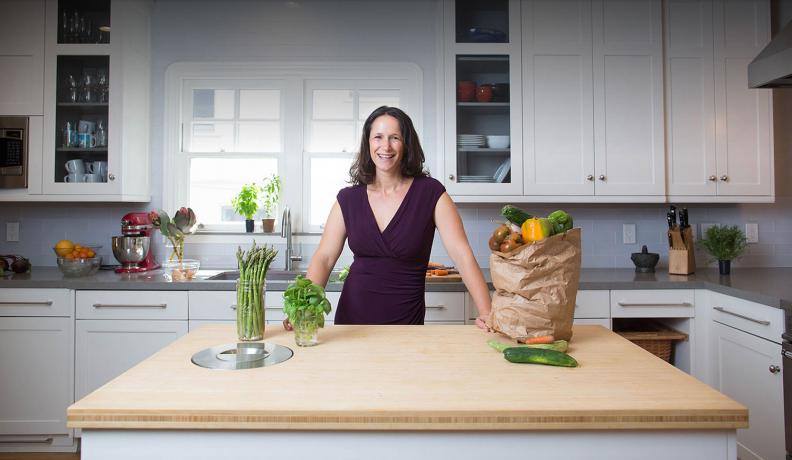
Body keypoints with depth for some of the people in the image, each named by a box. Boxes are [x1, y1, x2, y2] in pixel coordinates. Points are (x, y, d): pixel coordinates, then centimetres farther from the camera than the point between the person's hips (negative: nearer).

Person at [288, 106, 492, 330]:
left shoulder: (430, 193, -9)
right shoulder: (348, 199, 0)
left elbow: (462, 254, -14)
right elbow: (324, 257, -3)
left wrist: (486, 312, -25)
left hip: (406, 320, -2)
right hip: (351, 319, 2)